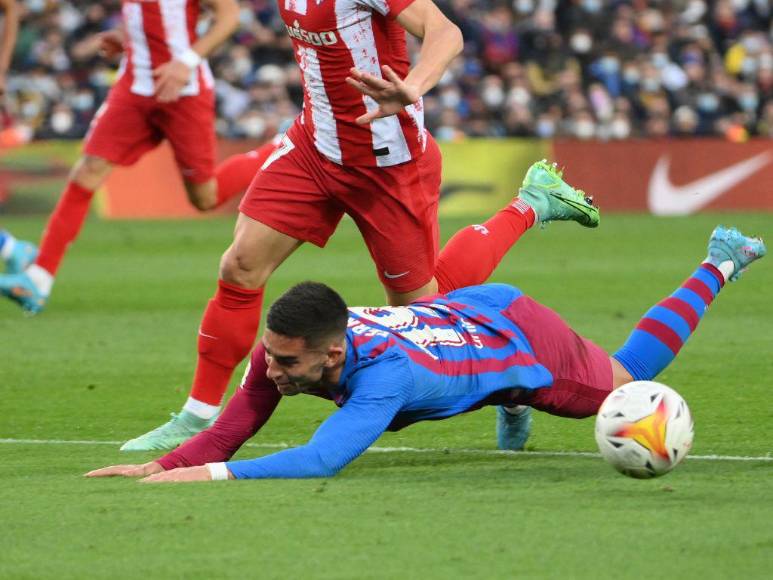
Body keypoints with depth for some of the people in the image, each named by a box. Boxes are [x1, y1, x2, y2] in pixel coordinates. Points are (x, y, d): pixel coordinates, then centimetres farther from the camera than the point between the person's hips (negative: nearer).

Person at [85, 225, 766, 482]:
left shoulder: (383, 373, -49)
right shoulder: (282, 348, -30)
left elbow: (320, 461, -61)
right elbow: (228, 433, -28)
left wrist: (205, 474, -68)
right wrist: (161, 466, -46)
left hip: (526, 336, -5)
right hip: (465, 308, 5)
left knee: (630, 378, 24)